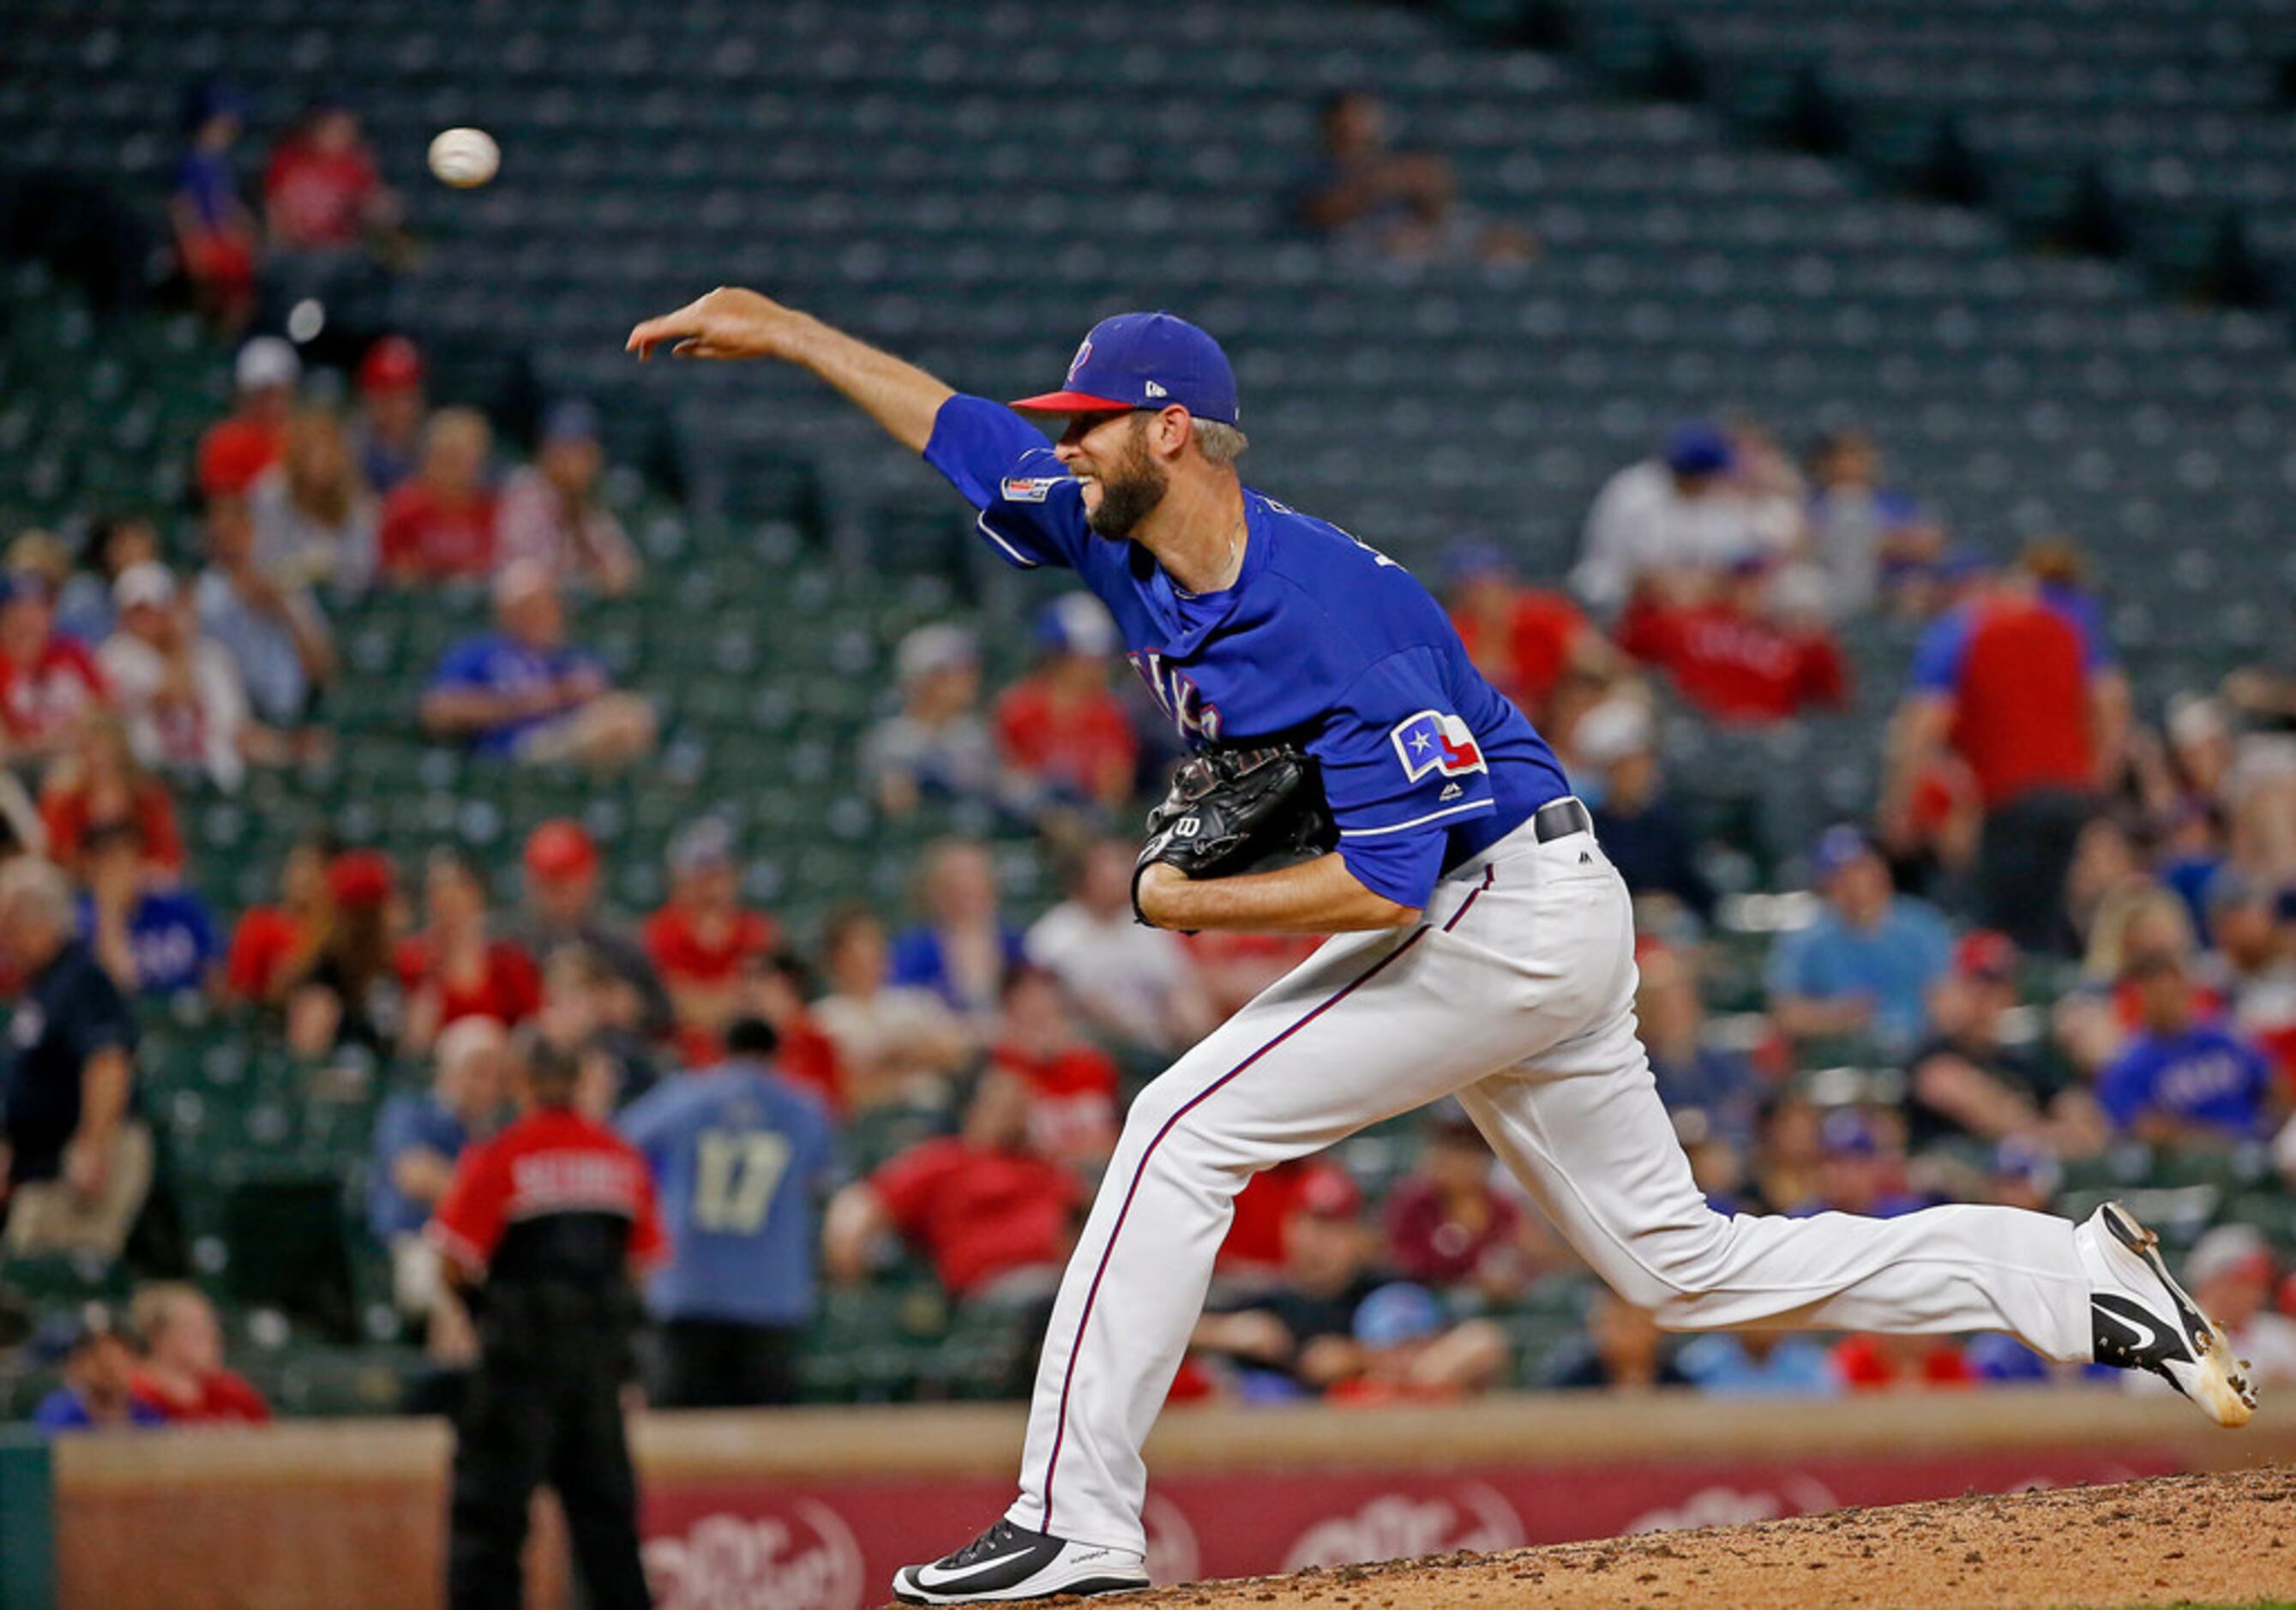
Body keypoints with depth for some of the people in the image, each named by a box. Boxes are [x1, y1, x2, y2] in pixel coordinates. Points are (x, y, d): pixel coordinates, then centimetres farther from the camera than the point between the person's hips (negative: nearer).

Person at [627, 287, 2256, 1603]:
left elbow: (1385, 886, -29)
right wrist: (783, 330, 14)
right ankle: (2081, 1276, 14)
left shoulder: (1338, 614, -25)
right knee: (1682, 1262, 12)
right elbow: (966, 433, 15)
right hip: (1511, 933, 10)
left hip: (1508, 913, -10)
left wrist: (1187, 904, -17)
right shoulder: (1132, 547, 1)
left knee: (1187, 1126, -14)